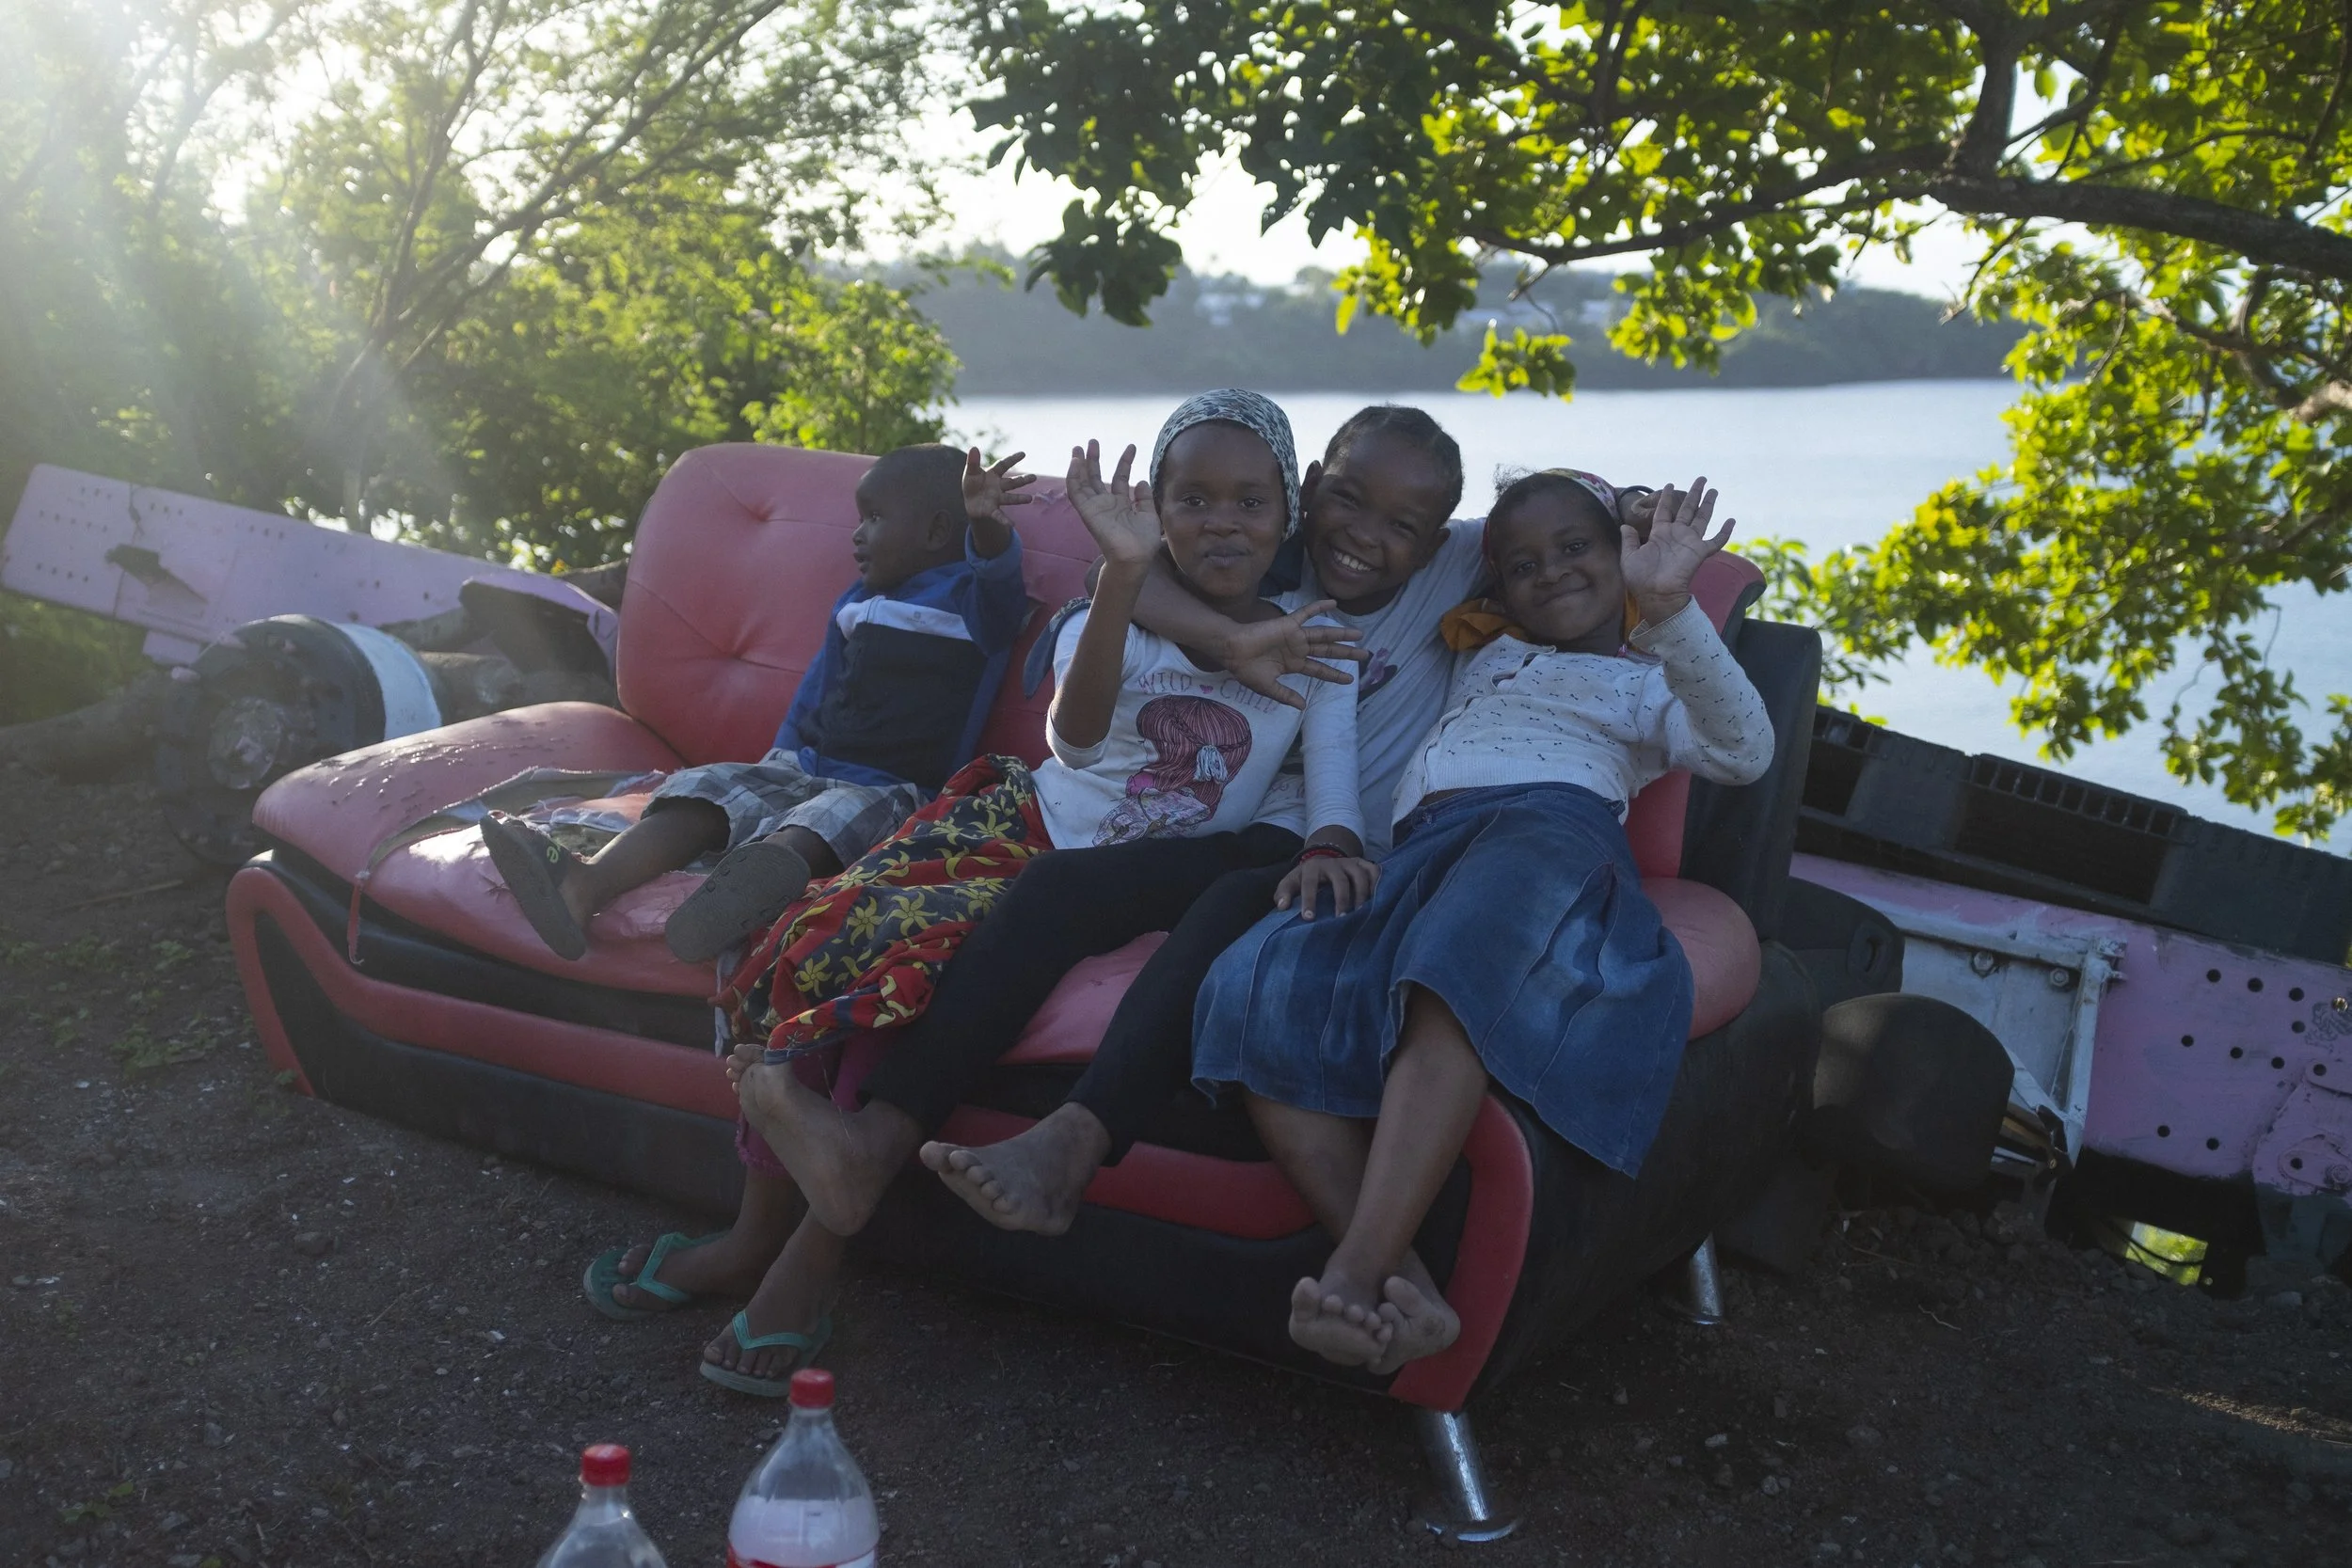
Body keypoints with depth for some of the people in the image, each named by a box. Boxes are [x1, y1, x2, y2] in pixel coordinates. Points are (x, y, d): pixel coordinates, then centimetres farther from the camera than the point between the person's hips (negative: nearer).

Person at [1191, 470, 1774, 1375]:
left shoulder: (1652, 683, 28)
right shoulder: (1479, 652, 41)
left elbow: (1744, 753, 4)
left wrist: (1671, 612, -9)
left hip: (1554, 824, -4)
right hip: (1421, 850, 4)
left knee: (1456, 982, -41)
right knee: (1258, 995, -30)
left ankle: (1357, 1270, -50)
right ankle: (1403, 1289, -42)